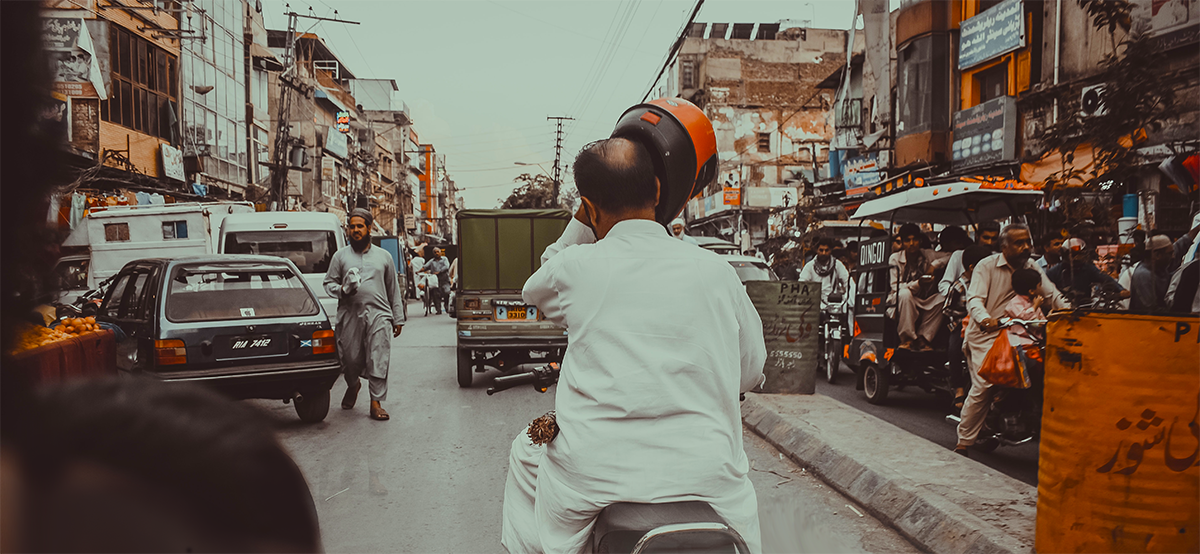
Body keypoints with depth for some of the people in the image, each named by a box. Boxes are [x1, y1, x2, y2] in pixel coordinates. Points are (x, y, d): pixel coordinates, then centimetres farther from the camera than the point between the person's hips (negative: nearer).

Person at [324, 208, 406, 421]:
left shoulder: (383, 256, 16)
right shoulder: (340, 255, 13)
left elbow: (393, 290, 17)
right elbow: (328, 283, 12)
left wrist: (398, 318, 14)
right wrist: (342, 290, -11)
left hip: (378, 315, 0)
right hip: (349, 315, 0)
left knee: (379, 360, -8)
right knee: (350, 359, 5)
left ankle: (376, 402, -2)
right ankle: (353, 385, 36)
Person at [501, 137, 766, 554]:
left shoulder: (575, 266, -4)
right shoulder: (716, 270, 0)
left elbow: (535, 293, 21)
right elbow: (751, 372, 11)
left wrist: (579, 225, 23)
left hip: (591, 477, -1)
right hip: (709, 479, 1)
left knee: (526, 449, 29)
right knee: (738, 464, 35)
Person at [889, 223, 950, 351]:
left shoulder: (928, 255, 7)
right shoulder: (895, 259, -3)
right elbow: (895, 286, -11)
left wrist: (935, 264, -8)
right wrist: (917, 284, -29)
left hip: (925, 306, 4)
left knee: (943, 297, -23)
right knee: (905, 294, -36)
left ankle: (922, 339, -20)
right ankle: (907, 339, -29)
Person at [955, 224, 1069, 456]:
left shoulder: (1032, 267, 12)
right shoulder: (986, 266, -4)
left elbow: (1052, 294, 10)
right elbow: (974, 299, -15)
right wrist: (985, 319, -36)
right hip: (985, 334, -6)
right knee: (983, 387, -17)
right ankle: (963, 441, -8)